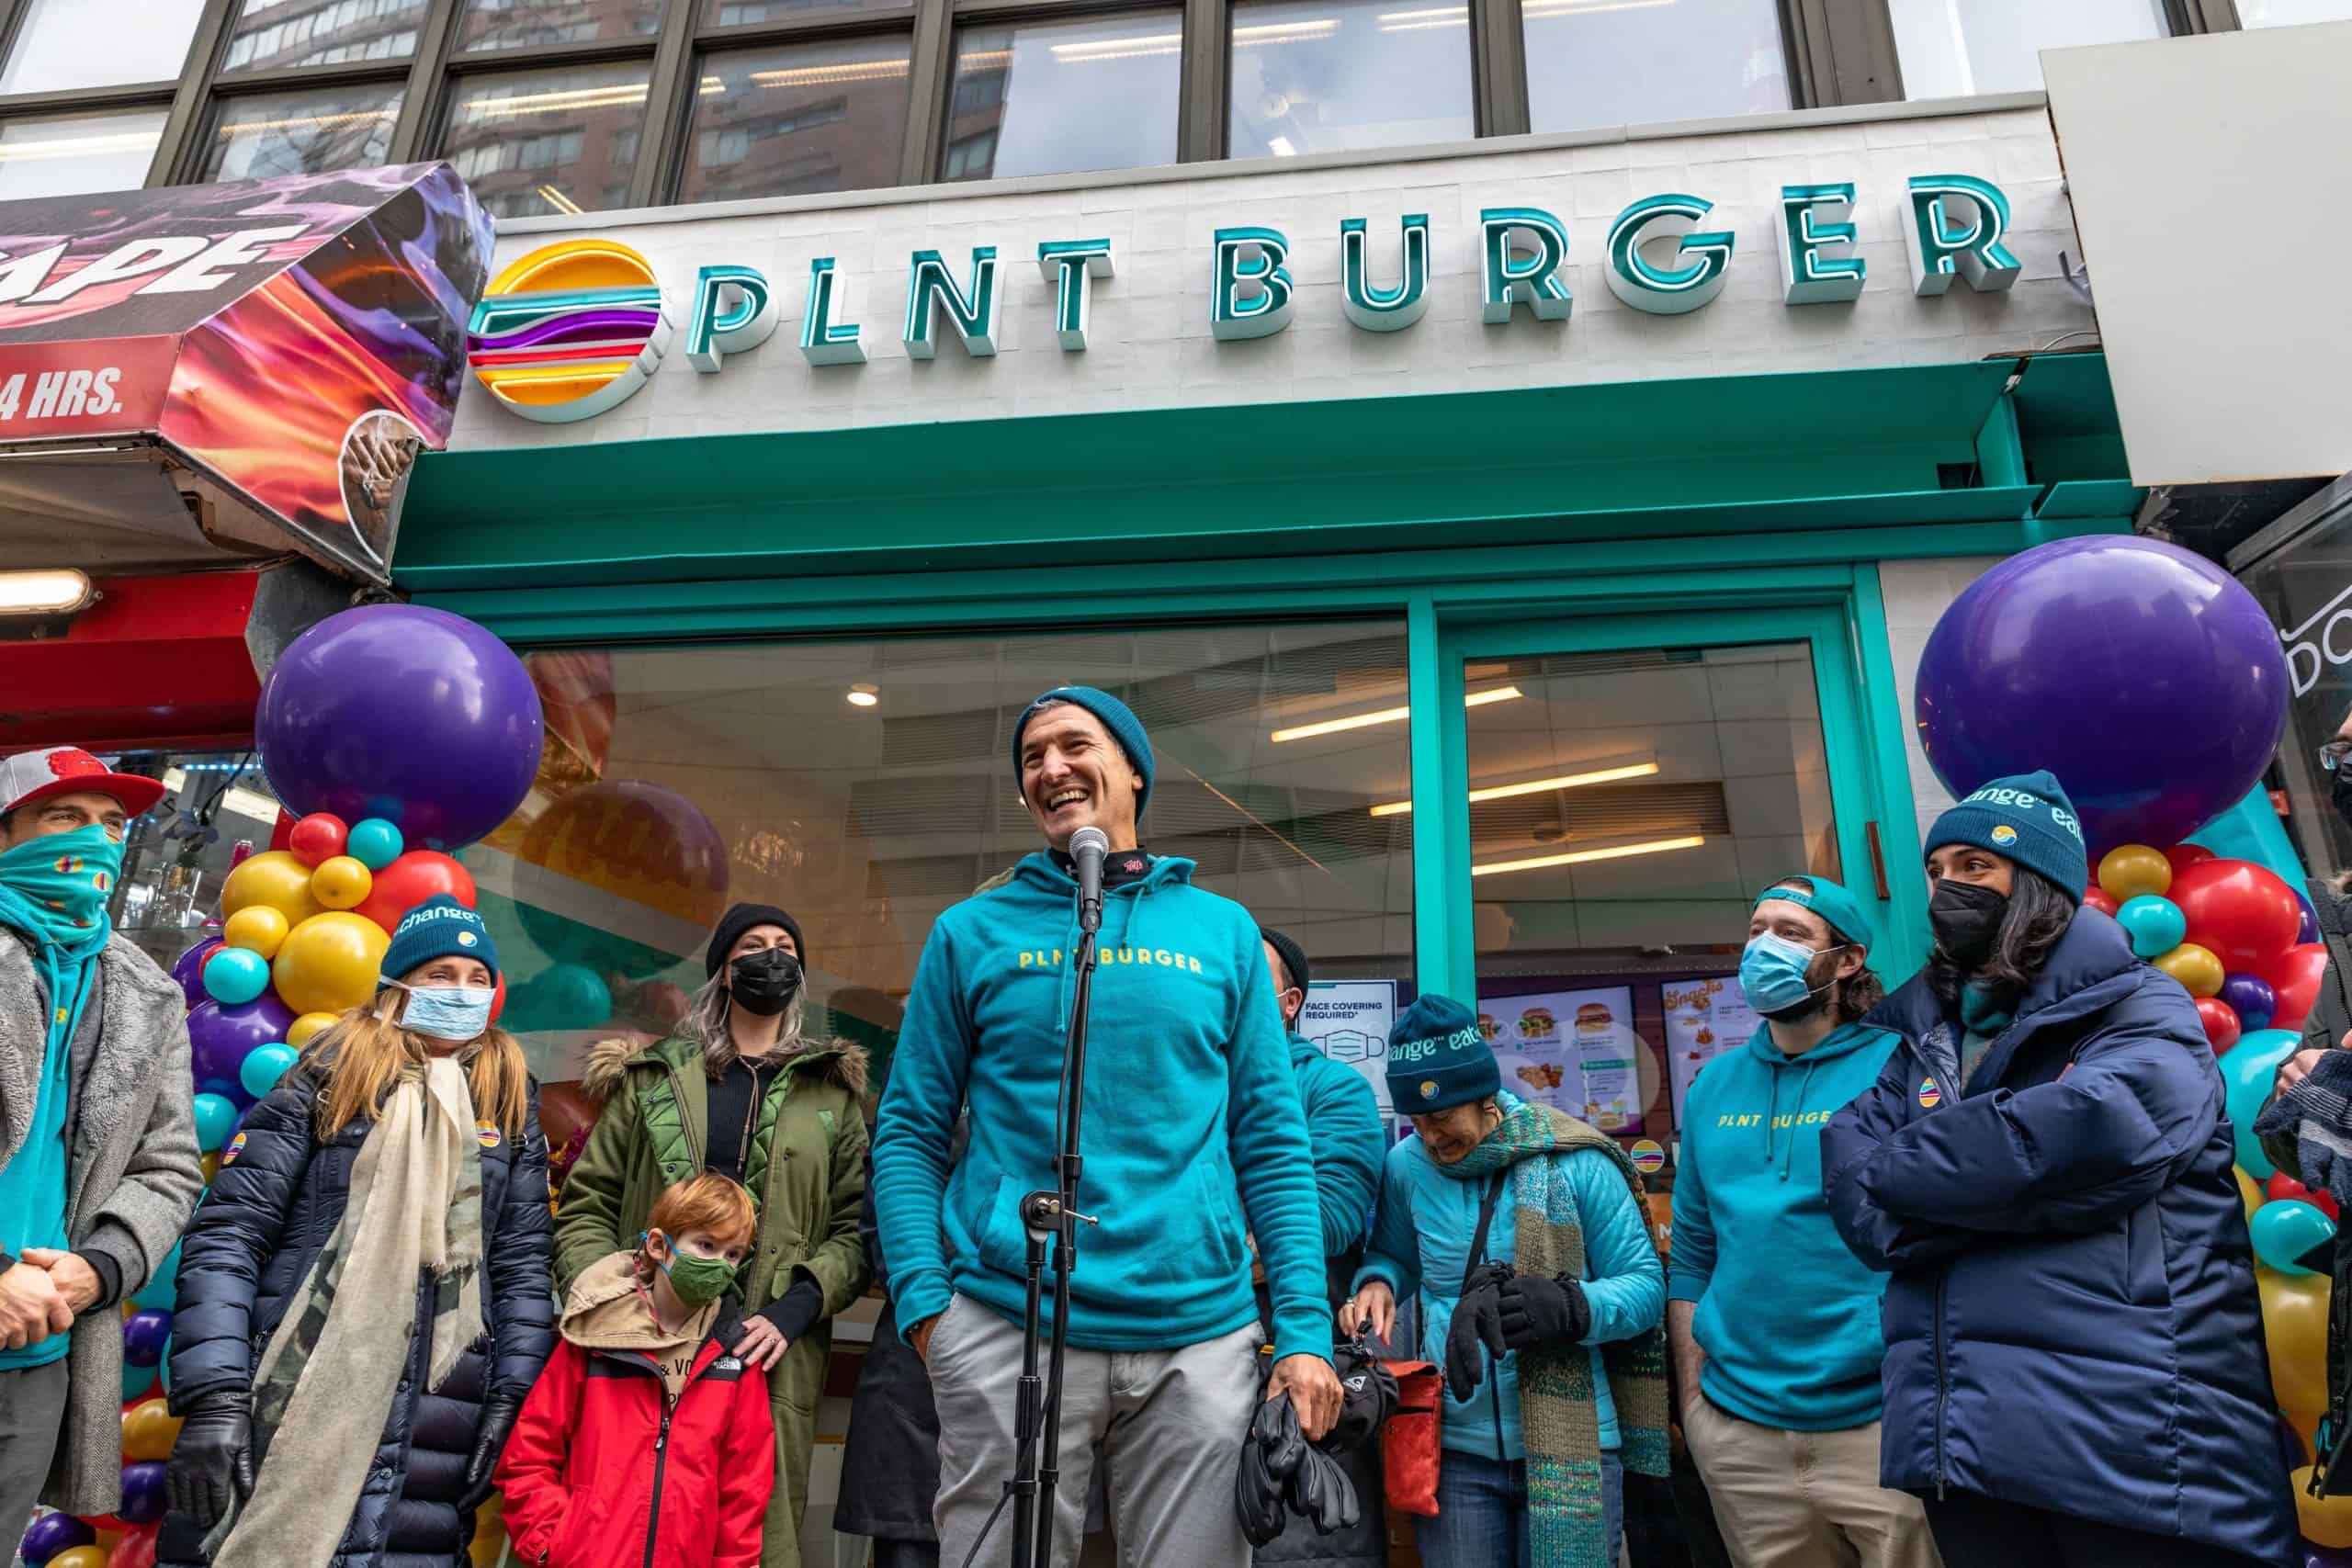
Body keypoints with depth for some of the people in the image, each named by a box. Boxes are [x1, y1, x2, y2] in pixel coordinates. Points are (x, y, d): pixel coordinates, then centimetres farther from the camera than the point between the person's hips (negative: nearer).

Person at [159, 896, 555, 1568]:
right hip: (293, 1398, -2)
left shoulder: (509, 1105, 11)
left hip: (434, 1412, 2)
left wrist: (511, 1402, 0)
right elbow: (228, 1234, -3)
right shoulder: (328, 1078, 3)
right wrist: (212, 1395, -13)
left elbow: (522, 1267, 9)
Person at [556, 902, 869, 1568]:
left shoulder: (833, 1090, 10)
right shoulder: (651, 1077, 12)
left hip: (770, 1355, 0)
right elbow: (586, 1205, 9)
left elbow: (854, 1226, 3)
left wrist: (792, 1312, -11)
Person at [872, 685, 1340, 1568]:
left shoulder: (1223, 931, 8)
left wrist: (1305, 1327, -2)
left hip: (1201, 1335, 1)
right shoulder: (971, 931, 6)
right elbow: (910, 1133, 7)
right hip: (1005, 1330, 0)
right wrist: (925, 1298, -7)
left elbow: (1272, 1144, 7)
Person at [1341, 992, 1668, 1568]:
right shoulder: (1406, 1165, -1)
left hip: (1570, 1447, -2)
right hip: (1455, 1451, 2)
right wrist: (1376, 1283, -6)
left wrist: (1566, 1308, -23)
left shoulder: (1577, 1164, -9)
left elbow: (1646, 1285, -5)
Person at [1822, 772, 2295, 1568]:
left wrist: (1901, 1171, -9)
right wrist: (2022, 1180, -15)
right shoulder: (1922, 1037, 14)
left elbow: (2093, 1133, -22)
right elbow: (1858, 1200, 0)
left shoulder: (2139, 1010, 0)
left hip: (2136, 1444, -4)